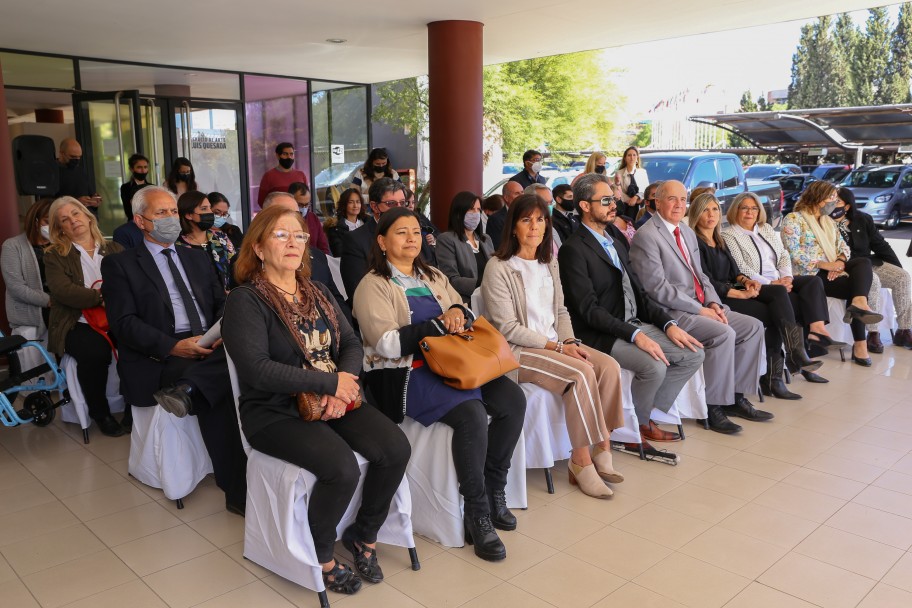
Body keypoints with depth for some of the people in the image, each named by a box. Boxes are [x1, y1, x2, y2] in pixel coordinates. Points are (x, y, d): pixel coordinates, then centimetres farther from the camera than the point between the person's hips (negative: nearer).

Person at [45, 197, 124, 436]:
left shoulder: (115, 250, 16)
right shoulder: (54, 256, 7)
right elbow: (63, 291, -10)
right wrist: (101, 298, -19)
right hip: (77, 325, -2)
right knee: (95, 352, -33)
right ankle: (100, 413, -7)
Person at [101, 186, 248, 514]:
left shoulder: (197, 258, 23)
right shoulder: (119, 265, 7)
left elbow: (222, 302, 17)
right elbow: (124, 323, -5)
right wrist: (173, 346, -21)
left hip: (212, 348, 5)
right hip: (160, 359, -4)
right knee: (216, 393, -32)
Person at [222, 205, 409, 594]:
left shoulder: (318, 293, 13)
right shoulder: (245, 300, -9)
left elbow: (351, 344, 7)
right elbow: (256, 369, -20)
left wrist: (342, 388, -14)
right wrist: (330, 382, -18)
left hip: (335, 400, 6)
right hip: (275, 412, -6)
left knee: (396, 449, -16)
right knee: (342, 467, -29)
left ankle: (364, 534, 10)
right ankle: (319, 557, 1)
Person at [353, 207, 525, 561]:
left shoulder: (434, 277, 21)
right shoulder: (373, 286, -1)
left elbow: (468, 317, 18)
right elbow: (388, 345, -13)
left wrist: (459, 312, -7)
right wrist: (440, 323, -12)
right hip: (402, 373, -7)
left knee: (513, 399, -16)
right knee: (472, 412, -31)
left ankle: (493, 489, 0)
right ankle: (477, 514, -16)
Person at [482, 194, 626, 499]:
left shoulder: (549, 262, 15)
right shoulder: (498, 267, -8)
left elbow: (561, 311, 16)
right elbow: (507, 328, -13)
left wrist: (570, 342, -5)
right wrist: (555, 346, -16)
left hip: (555, 343, 7)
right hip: (516, 350, -7)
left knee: (609, 366, -17)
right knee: (581, 373, -28)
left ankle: (601, 448, -9)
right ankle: (582, 459, -15)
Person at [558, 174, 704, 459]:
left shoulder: (616, 243, 16)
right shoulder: (573, 250, -12)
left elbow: (639, 293, 15)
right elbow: (589, 310, -19)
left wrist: (668, 323, 0)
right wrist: (635, 335, -25)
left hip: (633, 325, 9)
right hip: (600, 336, -9)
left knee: (693, 353, -2)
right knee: (654, 366, -28)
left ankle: (646, 416, 7)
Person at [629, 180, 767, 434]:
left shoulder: (687, 232, 17)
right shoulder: (646, 236, -12)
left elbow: (700, 275, 20)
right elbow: (658, 288, -18)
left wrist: (713, 303, 0)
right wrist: (700, 309, -17)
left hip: (701, 306, 9)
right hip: (672, 313, -9)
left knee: (753, 327, 1)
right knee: (723, 334, -27)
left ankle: (737, 396, 8)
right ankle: (713, 406, -13)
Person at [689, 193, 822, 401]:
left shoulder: (719, 241, 21)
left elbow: (733, 271, 18)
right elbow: (707, 283, -14)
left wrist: (745, 280, -5)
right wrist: (741, 294, -19)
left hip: (732, 290, 7)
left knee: (779, 292, -17)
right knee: (774, 314, -20)